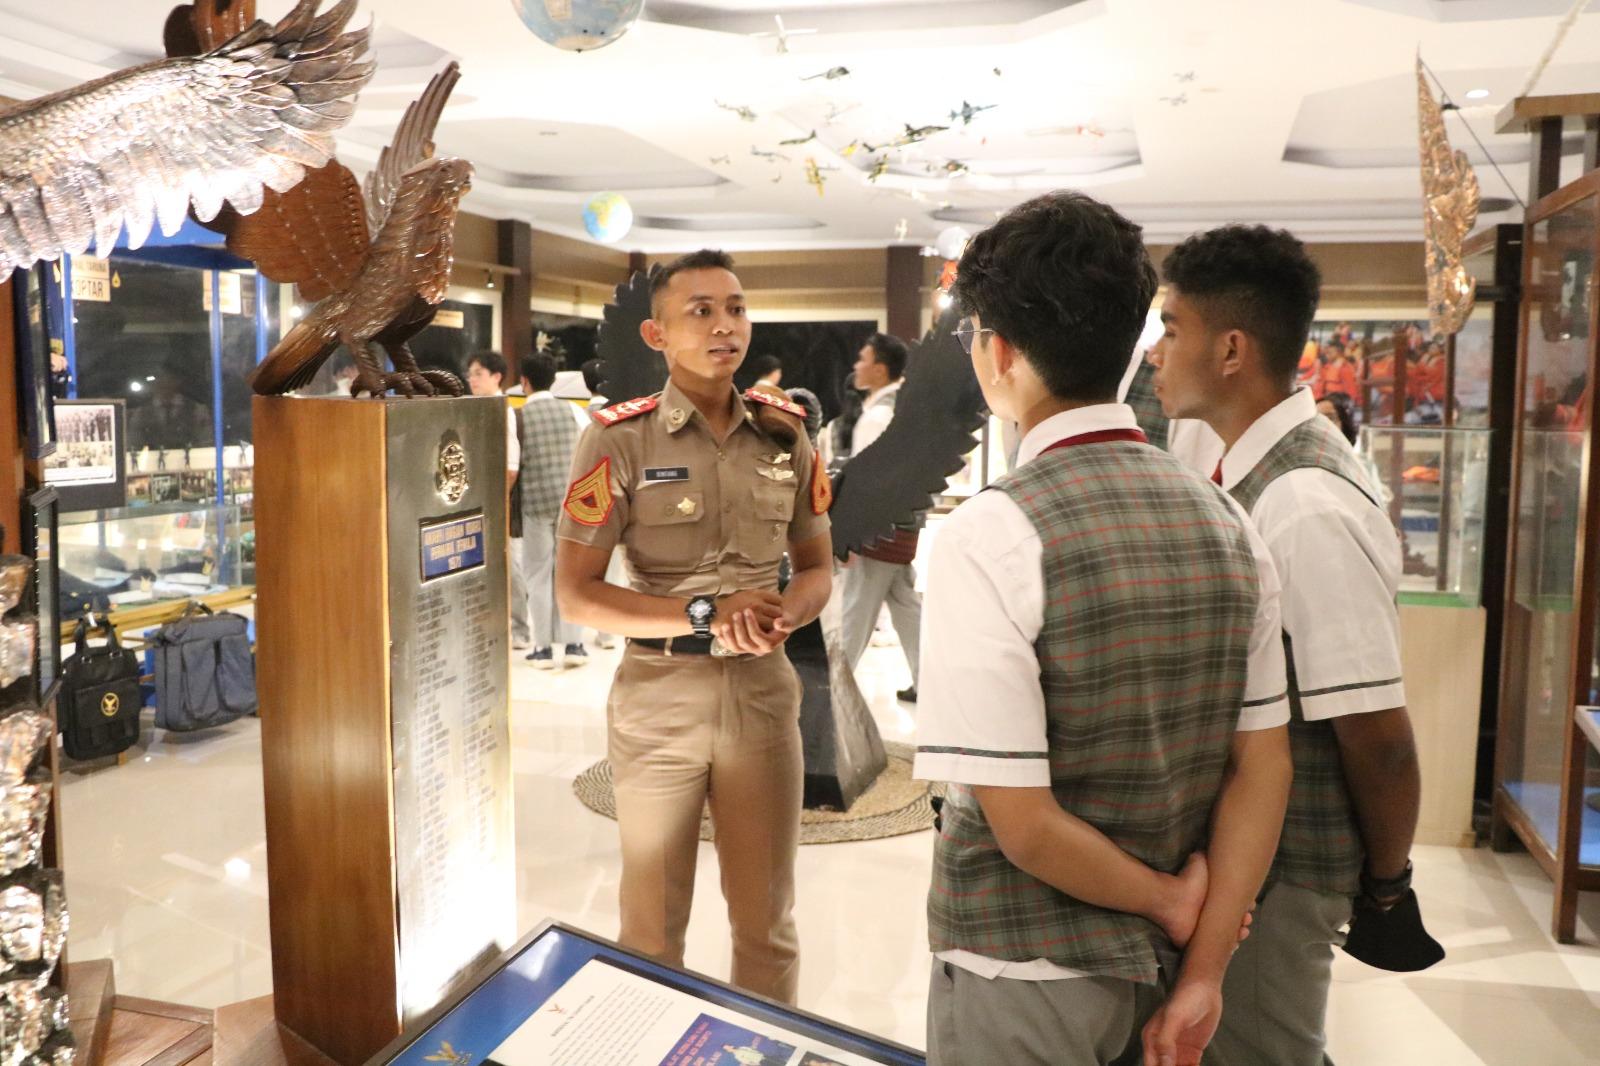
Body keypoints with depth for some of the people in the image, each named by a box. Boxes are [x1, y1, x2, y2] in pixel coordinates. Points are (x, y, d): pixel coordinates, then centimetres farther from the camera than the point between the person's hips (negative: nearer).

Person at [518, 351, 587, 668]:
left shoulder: (519, 415, -7)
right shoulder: (570, 410, 1)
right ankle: (572, 643, 10)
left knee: (538, 574, 7)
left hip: (536, 501, -2)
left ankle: (543, 647, 10)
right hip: (571, 499, 2)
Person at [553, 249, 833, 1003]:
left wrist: (781, 619, -13)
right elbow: (575, 593, -10)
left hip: (763, 695, 3)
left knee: (768, 918, 16)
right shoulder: (618, 440, -9)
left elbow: (817, 569, 9)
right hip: (658, 701, -2)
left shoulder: (785, 434, 2)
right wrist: (704, 616, -20)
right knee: (653, 922, 15)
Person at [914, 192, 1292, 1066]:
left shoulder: (991, 536, -22)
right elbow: (1263, 765, -3)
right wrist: (1203, 969, -1)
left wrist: (1168, 899, -7)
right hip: (1162, 961, 5)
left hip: (1025, 972, -5)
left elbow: (1022, 822, -23)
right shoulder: (1223, 520, -4)